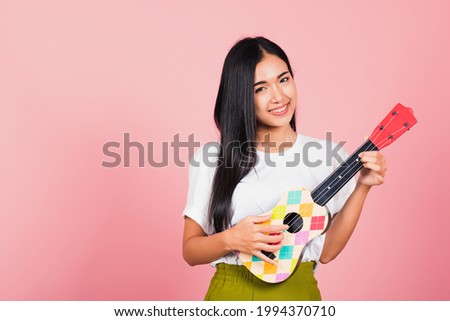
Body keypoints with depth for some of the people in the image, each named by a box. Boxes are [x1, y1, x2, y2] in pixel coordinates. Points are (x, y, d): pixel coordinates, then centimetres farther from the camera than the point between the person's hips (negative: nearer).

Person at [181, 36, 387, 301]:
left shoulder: (327, 156, -2)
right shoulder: (210, 160, -5)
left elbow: (326, 251, -3)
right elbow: (190, 251, -1)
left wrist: (361, 187, -11)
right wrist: (232, 239, -19)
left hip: (298, 292, 1)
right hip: (229, 293, 0)